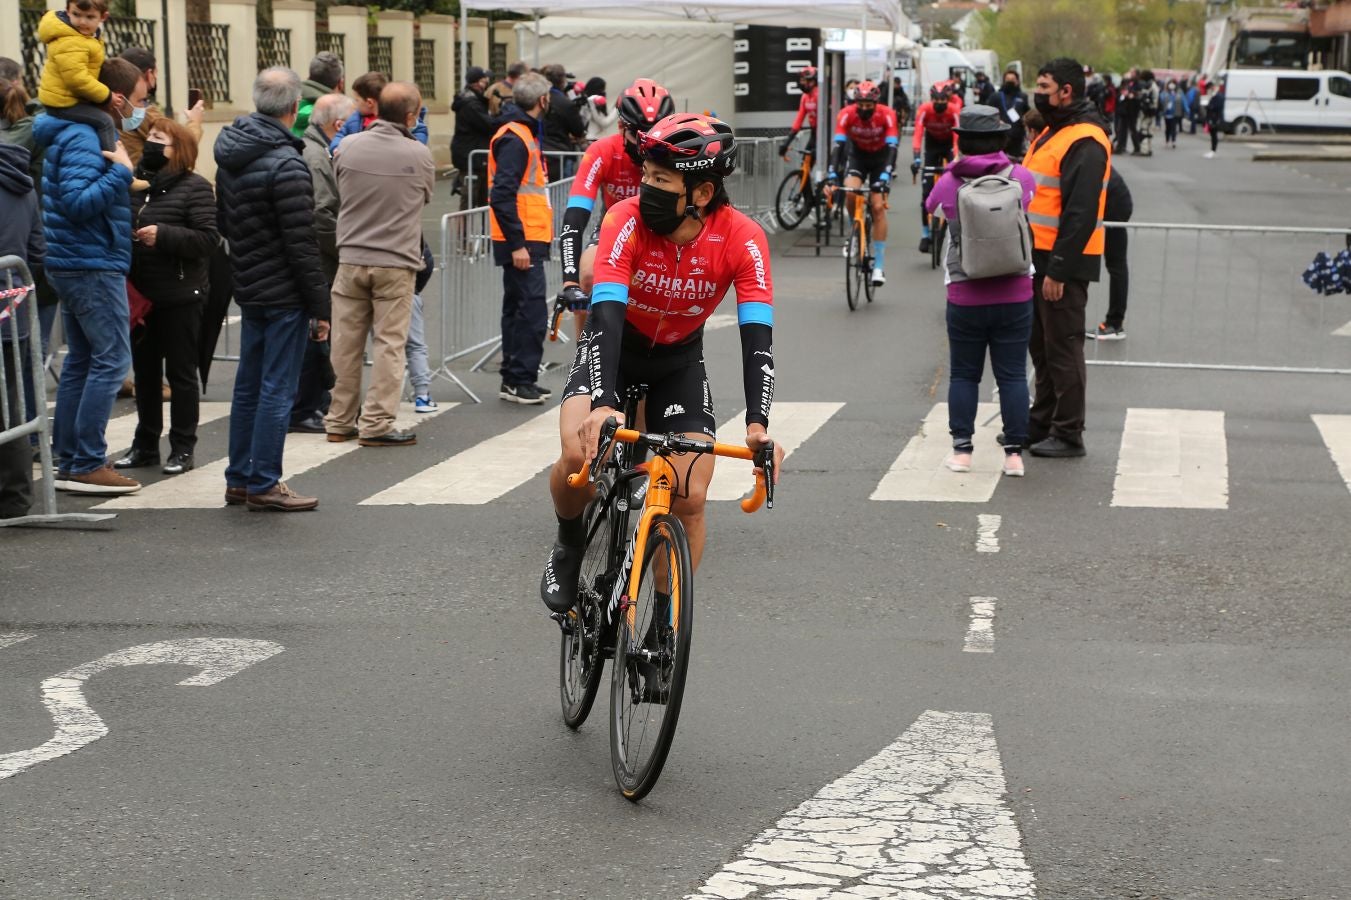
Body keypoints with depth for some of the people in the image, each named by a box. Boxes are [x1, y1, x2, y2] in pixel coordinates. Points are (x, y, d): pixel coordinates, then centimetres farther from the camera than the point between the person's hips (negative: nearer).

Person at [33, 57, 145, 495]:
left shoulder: (79, 133, 14)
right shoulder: (83, 139, -17)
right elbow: (79, 203, -26)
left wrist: (122, 181, 11)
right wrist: (121, 171, -24)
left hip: (76, 262, 11)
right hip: (93, 265, -11)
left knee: (82, 360, 14)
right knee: (111, 359, -8)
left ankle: (68, 460, 18)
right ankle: (87, 464, -7)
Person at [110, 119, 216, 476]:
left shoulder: (195, 188, -9)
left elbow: (208, 238, -17)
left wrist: (164, 236, -24)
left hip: (180, 296, -6)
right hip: (140, 294, 6)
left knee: (180, 373, 3)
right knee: (144, 372, 13)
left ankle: (182, 448, 11)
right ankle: (145, 445, 23)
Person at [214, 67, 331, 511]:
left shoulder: (230, 156, 8)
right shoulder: (286, 164, -18)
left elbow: (224, 222, 19)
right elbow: (301, 244, -19)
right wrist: (320, 306, -14)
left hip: (247, 287, 9)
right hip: (284, 292, -8)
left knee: (248, 386, 15)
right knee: (277, 390, -2)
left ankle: (239, 479, 22)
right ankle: (263, 485, 2)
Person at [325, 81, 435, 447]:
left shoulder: (348, 146, -2)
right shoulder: (418, 155, -10)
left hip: (351, 259, 3)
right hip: (396, 262, -3)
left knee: (346, 343, 10)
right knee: (389, 343, 2)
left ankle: (340, 421, 19)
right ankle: (376, 424, 2)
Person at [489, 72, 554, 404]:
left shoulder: (523, 134, 18)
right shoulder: (514, 139, -14)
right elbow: (502, 195, -21)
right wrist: (517, 244, -23)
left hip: (526, 240, 11)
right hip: (522, 242, -11)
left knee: (519, 309, 13)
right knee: (532, 310, -10)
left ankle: (515, 380, 19)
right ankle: (520, 380, -7)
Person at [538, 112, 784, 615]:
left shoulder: (742, 239, -25)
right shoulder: (627, 221, -29)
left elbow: (757, 336, -30)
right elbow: (606, 314, -38)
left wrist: (757, 424, -44)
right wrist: (603, 404, -53)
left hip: (679, 361, 1)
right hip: (612, 349, -1)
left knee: (690, 499, -11)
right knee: (580, 453, -27)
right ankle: (570, 545, 4)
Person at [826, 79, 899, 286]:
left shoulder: (887, 115, -28)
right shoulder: (847, 114, -25)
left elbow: (892, 147, -35)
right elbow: (838, 145, -32)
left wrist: (885, 176, -49)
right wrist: (832, 174, -45)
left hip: (881, 157, -1)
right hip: (857, 155, 1)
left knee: (878, 206, -13)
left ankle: (879, 265, -9)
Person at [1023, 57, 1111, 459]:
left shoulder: (1084, 142, -16)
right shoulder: (1051, 133, 17)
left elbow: (1081, 213, -22)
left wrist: (1058, 270, -24)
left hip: (1064, 264, -10)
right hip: (1039, 259, 10)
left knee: (1062, 348, -3)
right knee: (1041, 345, 17)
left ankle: (1068, 434, 4)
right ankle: (1041, 423, 27)